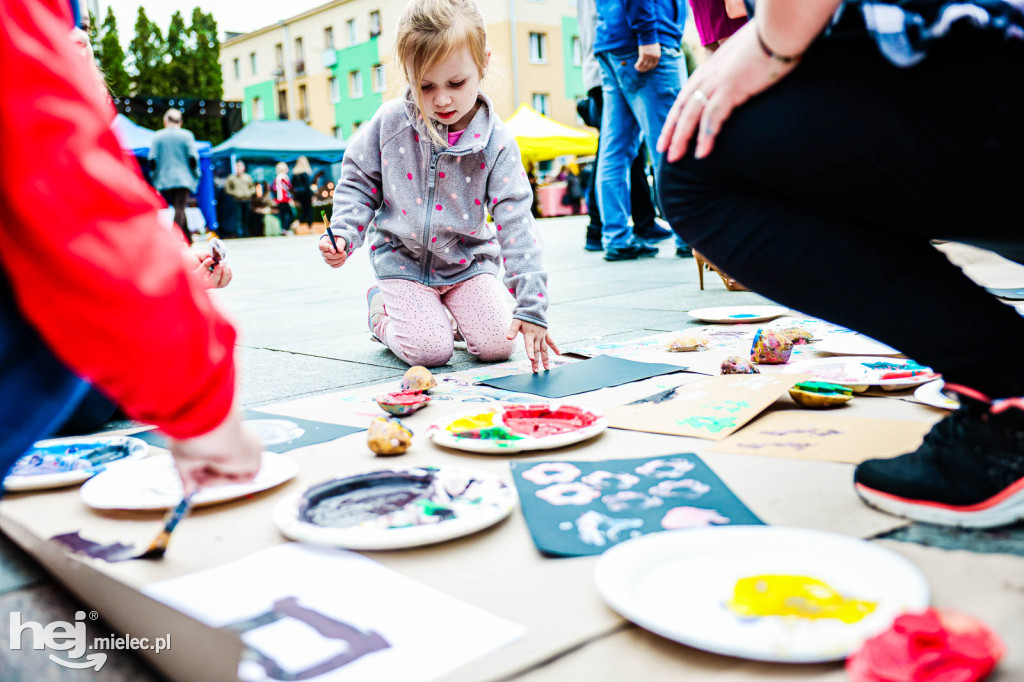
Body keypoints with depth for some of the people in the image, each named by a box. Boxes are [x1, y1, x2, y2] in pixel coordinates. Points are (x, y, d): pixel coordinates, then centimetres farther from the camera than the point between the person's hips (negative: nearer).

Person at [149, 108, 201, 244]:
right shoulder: (186, 135, 1)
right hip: (183, 179, -3)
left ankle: (188, 239, 18)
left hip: (164, 180, 3)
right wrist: (196, 174, 9)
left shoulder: (157, 136, 6)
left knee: (178, 208, 13)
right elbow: (193, 158, -3)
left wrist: (154, 176, 14)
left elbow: (152, 160, 3)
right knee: (180, 208, -9)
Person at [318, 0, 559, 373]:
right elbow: (358, 182, 2)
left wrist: (531, 308, -27)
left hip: (468, 258, 1)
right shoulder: (389, 123, -13)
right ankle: (382, 307, 17)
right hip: (402, 258, -1)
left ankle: (453, 309, 23)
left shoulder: (496, 142, -16)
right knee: (430, 350, -16)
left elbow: (515, 222, -20)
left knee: (497, 345, -10)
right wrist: (343, 234, -17)